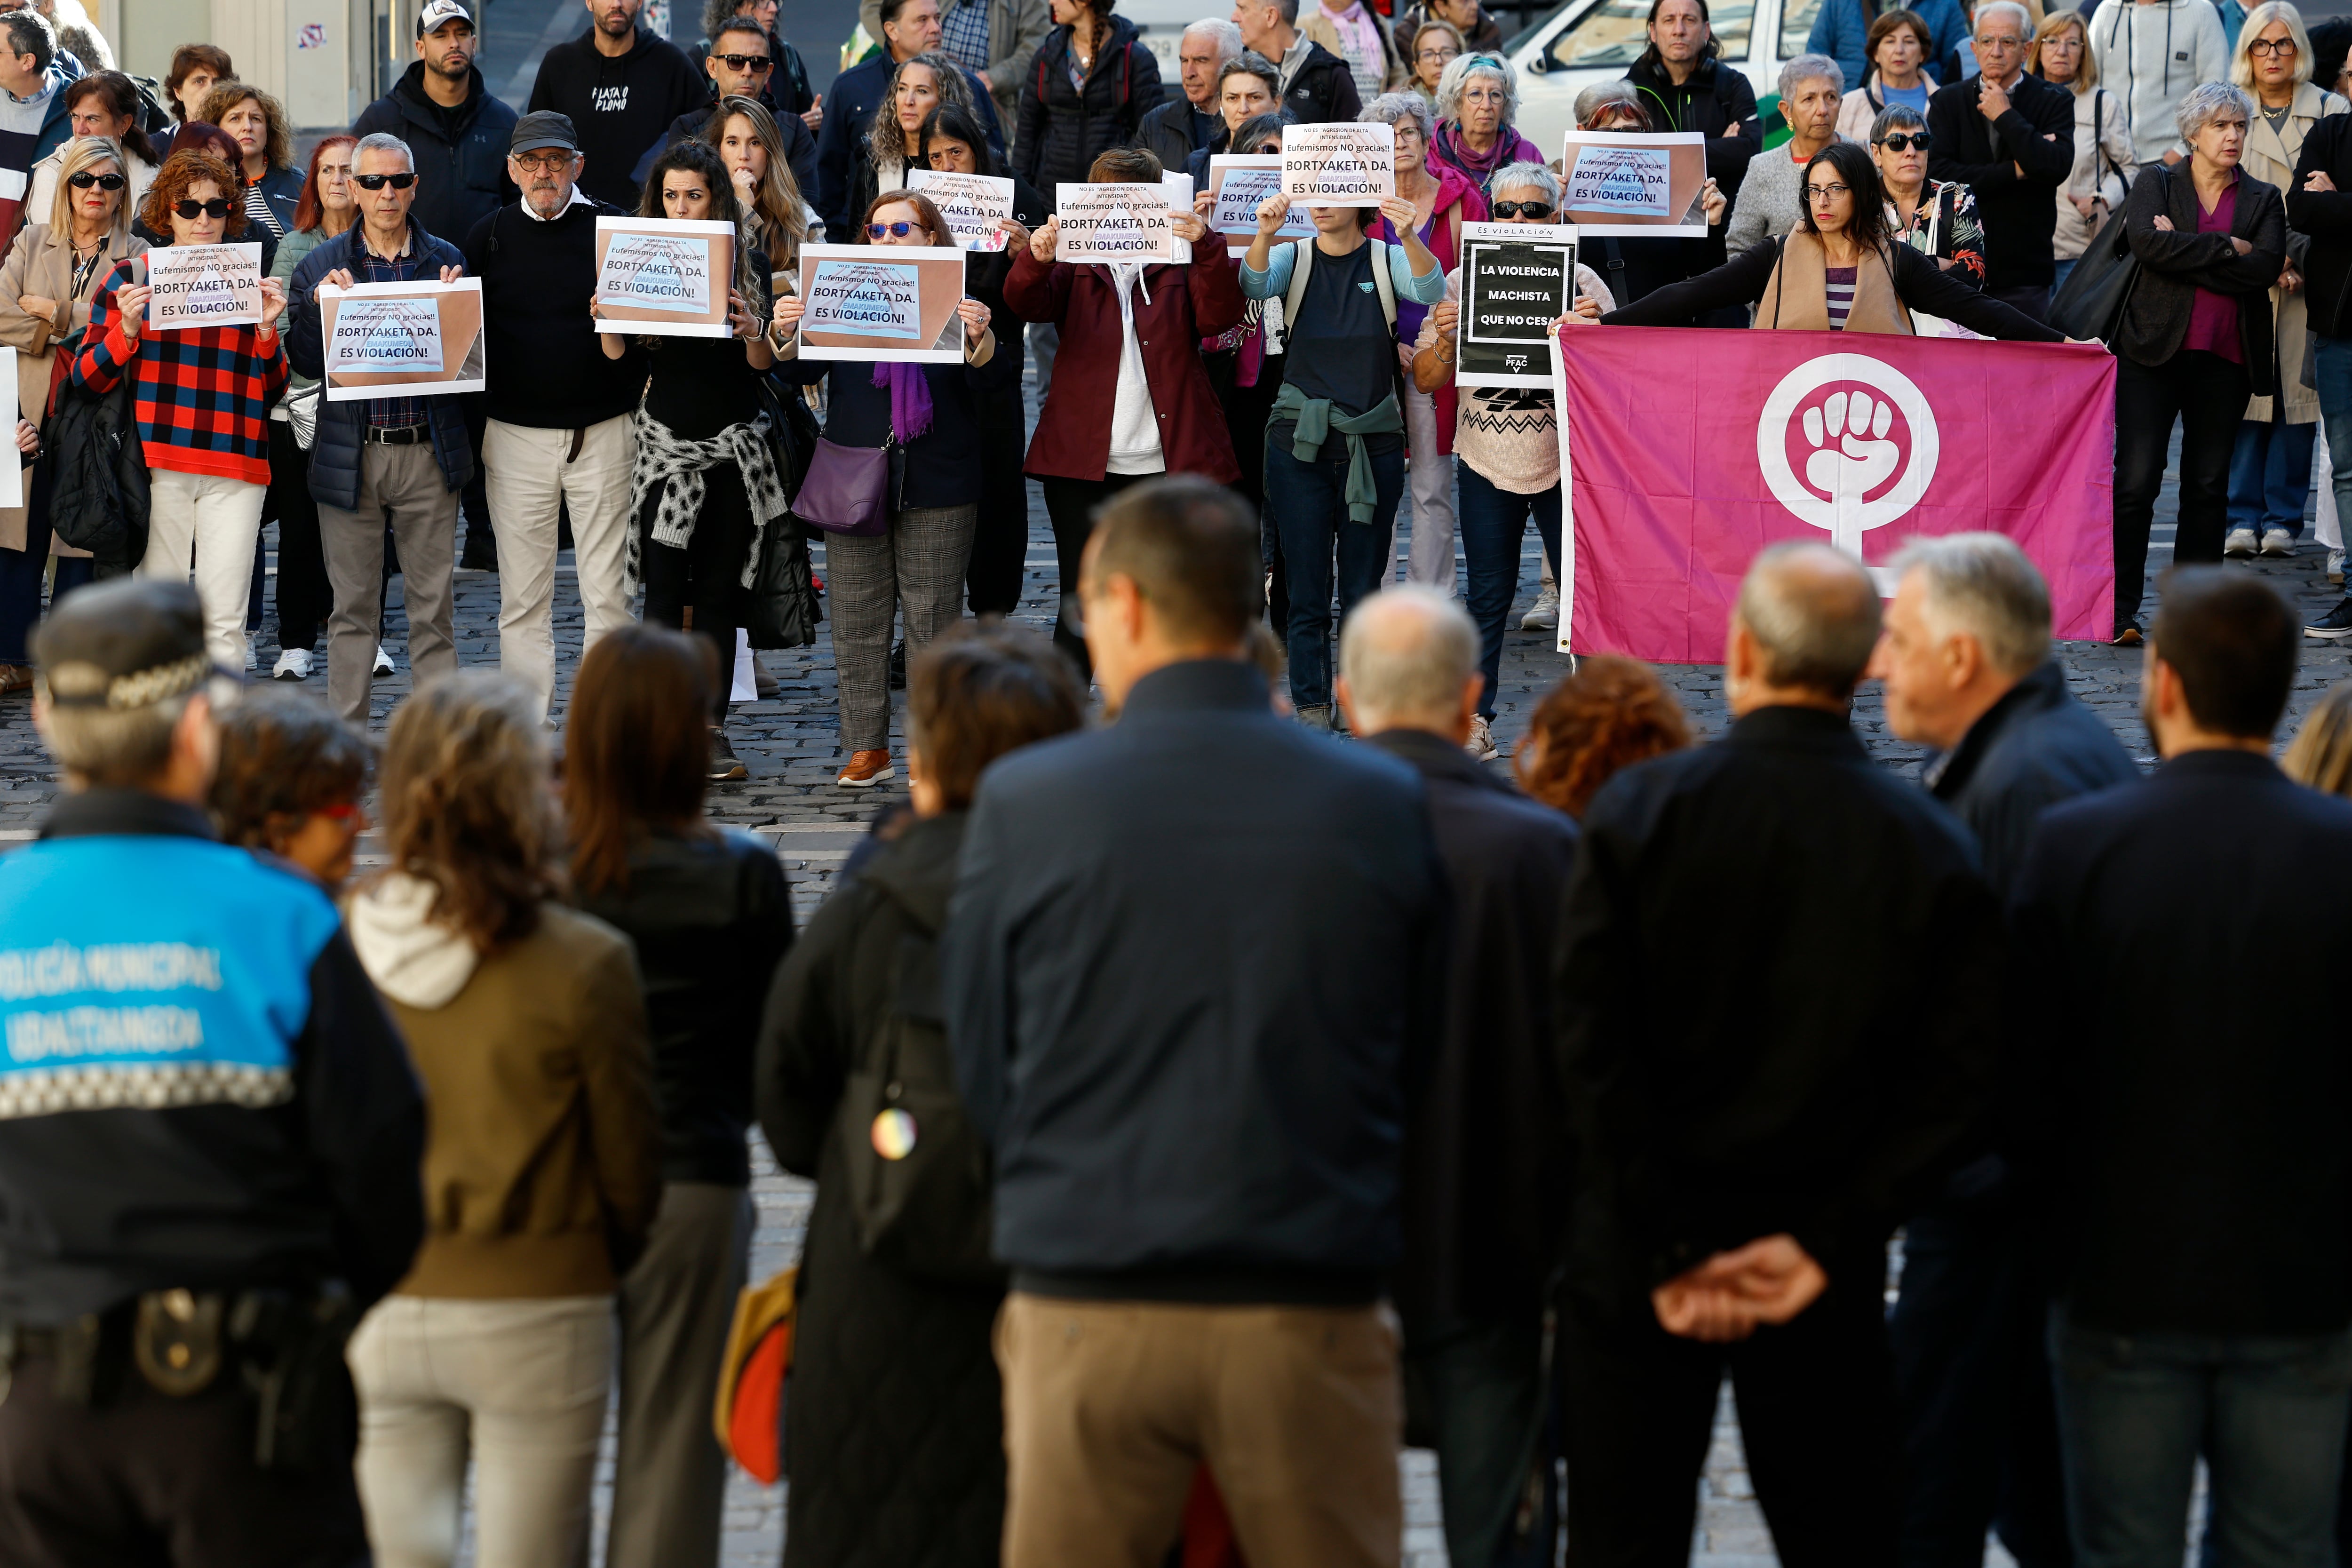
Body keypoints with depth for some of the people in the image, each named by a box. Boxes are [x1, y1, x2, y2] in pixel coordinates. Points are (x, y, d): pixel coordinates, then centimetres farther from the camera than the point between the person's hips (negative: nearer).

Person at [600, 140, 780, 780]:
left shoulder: (748, 261, 1)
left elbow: (764, 363, -3)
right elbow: (617, 355, -1)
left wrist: (753, 332, -23)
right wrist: (605, 324, -21)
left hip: (734, 442, 0)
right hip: (666, 438, 0)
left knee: (719, 592, 4)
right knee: (664, 589, -6)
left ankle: (711, 727, 8)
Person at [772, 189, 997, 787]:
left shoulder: (954, 300, 2)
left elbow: (984, 375, -10)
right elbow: (798, 372, 4)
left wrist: (979, 338, -31)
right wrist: (786, 335, -17)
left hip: (936, 489, -3)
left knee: (932, 622, 0)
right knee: (856, 622, 3)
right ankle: (866, 748, 9)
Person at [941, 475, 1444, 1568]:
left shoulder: (1023, 801, -3)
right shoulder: (1388, 808, 0)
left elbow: (979, 1072, 6)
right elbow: (1424, 1061, 8)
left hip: (1085, 1312, 0)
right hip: (1309, 1314, 1)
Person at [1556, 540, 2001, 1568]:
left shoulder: (1638, 811, -8)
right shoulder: (1936, 849, -4)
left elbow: (1594, 1051, -12)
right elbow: (1953, 1083, -8)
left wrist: (1666, 1252, -9)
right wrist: (1825, 1242, -7)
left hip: (1641, 1269, -1)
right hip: (1825, 1282, 1)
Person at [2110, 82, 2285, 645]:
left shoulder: (2263, 200, 11)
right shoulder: (2156, 186, 8)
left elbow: (2266, 267, -6)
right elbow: (2146, 241, -13)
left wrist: (2185, 252, -10)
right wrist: (2226, 248, -10)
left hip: (2226, 360, 2)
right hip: (2155, 349, -2)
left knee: (2208, 484, 5)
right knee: (2136, 479, -9)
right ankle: (2120, 609, -5)